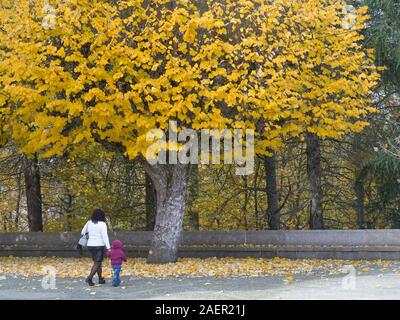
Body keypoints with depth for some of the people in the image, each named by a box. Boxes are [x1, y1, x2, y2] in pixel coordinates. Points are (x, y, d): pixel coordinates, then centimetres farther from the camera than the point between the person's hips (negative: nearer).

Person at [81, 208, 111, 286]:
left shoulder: (89, 223, 2)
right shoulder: (102, 224, -13)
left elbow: (83, 232, 13)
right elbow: (105, 236, -20)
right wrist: (108, 248, -21)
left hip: (90, 245, 6)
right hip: (99, 246, -6)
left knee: (97, 262, 19)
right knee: (97, 264, -2)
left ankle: (100, 279, 24)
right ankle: (89, 278, -19)